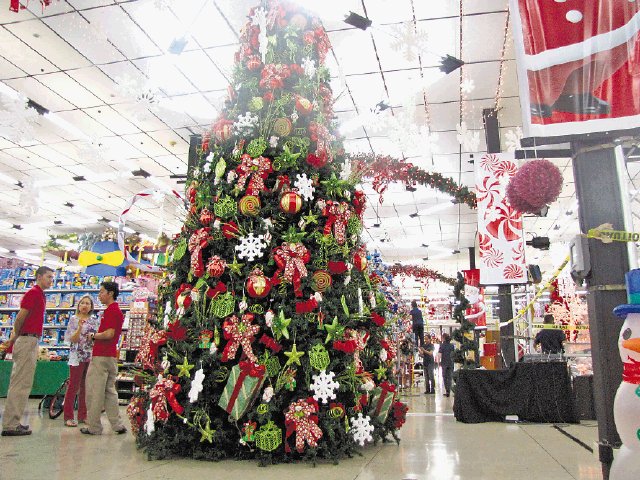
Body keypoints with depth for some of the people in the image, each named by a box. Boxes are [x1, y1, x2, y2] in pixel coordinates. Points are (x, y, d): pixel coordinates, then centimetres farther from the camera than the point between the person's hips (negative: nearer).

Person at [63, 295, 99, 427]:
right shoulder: (74, 319, 0)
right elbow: (72, 339, -6)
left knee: (86, 387, 8)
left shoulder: (94, 320, 11)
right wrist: (80, 327, -21)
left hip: (91, 357, 4)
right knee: (74, 386, -3)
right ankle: (68, 417, 4)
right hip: (77, 356, -4)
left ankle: (83, 415, 16)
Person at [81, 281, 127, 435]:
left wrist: (93, 336, -9)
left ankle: (93, 427, 7)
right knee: (109, 391, 14)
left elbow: (109, 333, -23)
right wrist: (96, 337, 16)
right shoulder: (117, 310, 17)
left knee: (94, 392, 0)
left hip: (101, 356, -10)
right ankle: (117, 425, 15)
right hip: (111, 356, 10)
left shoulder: (111, 310, -14)